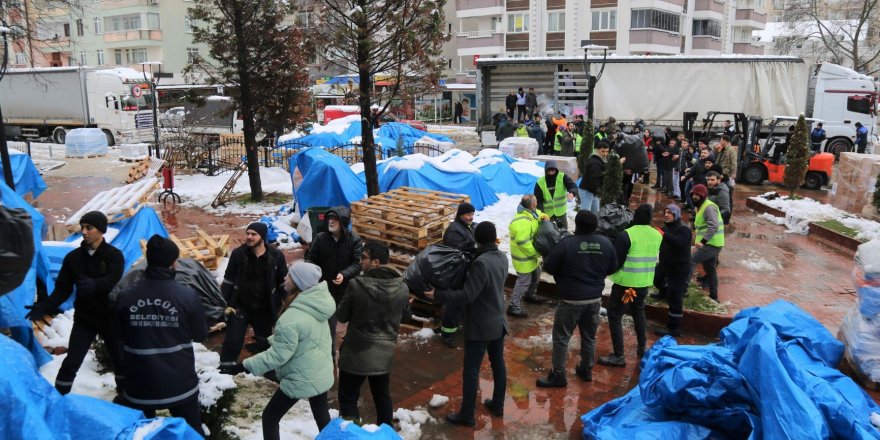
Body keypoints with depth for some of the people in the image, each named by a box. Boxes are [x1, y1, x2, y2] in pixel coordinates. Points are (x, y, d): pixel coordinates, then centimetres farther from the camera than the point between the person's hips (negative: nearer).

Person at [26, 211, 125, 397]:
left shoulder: (114, 255, -9)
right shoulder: (73, 257, 0)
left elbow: (112, 281, -26)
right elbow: (63, 288, -2)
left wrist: (94, 285, -48)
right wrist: (45, 306, -19)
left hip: (109, 317, -1)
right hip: (84, 319, 2)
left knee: (119, 359, 10)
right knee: (72, 362, -1)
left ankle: (124, 393, 30)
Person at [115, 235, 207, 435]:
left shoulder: (126, 297, -9)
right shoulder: (188, 296, -16)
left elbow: (121, 335, 7)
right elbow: (200, 335, -3)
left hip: (140, 383, 2)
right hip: (180, 383, -2)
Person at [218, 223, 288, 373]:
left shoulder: (276, 256, -9)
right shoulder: (238, 253, -9)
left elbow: (284, 283, 2)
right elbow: (228, 281, -1)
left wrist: (279, 306, 2)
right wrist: (226, 304, -5)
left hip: (265, 309, 1)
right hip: (240, 307, -1)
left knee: (265, 343, 18)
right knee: (232, 342, -2)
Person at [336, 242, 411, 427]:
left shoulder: (357, 284, -21)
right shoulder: (402, 288, -9)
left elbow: (341, 316, -9)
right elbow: (405, 316, 8)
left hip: (356, 353, -4)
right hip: (384, 353, 4)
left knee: (348, 398, 11)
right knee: (382, 396, 23)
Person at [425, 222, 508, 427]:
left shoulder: (480, 263, -26)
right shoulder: (502, 257, 0)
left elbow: (467, 296, -27)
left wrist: (437, 295, -23)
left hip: (480, 326, -8)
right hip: (498, 322, 8)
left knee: (471, 370, 2)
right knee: (498, 364, 19)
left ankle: (466, 415, 11)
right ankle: (498, 405, 33)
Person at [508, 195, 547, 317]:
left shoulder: (530, 212, -1)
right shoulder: (522, 222, -32)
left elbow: (539, 214, 16)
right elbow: (523, 243, -32)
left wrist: (544, 217, -10)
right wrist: (537, 252, -20)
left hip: (530, 253, 10)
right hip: (523, 256, -10)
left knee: (536, 274, 26)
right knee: (524, 281, -4)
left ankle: (530, 295, 48)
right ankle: (513, 307, 5)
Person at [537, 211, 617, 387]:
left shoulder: (567, 243, -19)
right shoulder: (606, 243, -3)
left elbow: (548, 267, -11)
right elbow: (612, 268, 10)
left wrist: (563, 272, 11)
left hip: (571, 300, -5)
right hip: (595, 299, 5)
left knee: (561, 338, 6)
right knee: (589, 336, 20)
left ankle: (558, 375, 11)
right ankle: (586, 370, 34)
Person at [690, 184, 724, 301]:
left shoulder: (709, 207, -17)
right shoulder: (701, 207, 16)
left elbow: (714, 226, -29)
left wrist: (703, 241, -32)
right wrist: (699, 239, 16)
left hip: (711, 244, -11)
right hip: (711, 244, 11)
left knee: (690, 261, -16)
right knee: (710, 269, 17)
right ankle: (713, 296, 27)